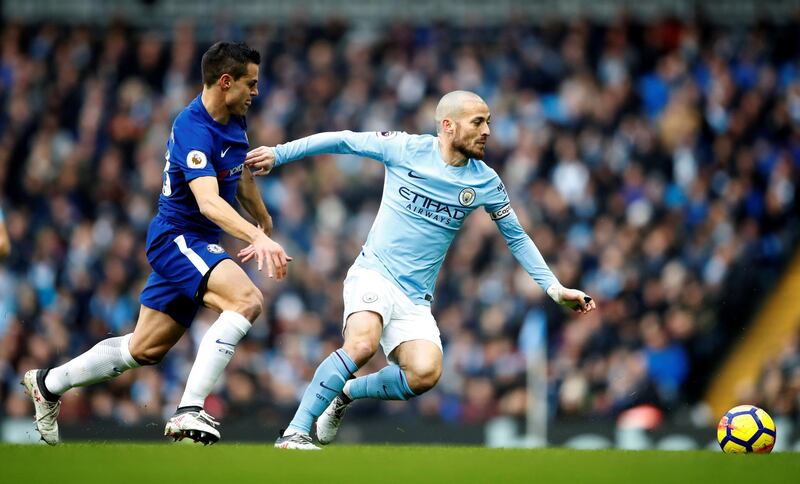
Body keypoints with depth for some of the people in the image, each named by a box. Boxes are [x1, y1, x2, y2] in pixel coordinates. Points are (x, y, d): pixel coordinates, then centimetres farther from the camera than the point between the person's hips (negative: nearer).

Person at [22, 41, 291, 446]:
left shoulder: (234, 122, 6)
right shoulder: (193, 131, -24)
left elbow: (240, 176, 26)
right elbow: (209, 202, -38)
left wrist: (265, 223, 34)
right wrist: (256, 238, -50)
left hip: (193, 245, 9)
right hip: (177, 235, -9)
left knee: (145, 350, 15)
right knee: (247, 300, -30)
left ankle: (48, 384, 32)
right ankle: (189, 411, -32)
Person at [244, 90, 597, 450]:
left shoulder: (485, 182, 4)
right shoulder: (405, 148, -4)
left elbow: (516, 237, 15)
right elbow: (342, 141, 6)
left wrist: (554, 288, 10)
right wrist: (277, 154, 6)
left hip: (416, 299, 3)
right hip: (374, 274, -3)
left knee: (425, 373, -24)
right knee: (362, 344, -34)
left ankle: (347, 392, 3)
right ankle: (295, 432, -25)